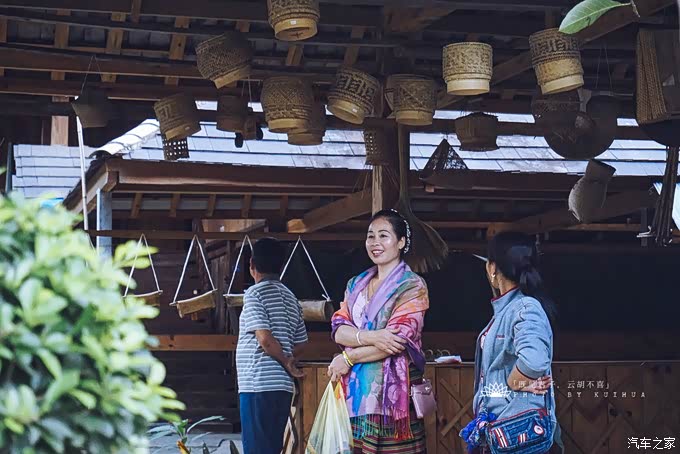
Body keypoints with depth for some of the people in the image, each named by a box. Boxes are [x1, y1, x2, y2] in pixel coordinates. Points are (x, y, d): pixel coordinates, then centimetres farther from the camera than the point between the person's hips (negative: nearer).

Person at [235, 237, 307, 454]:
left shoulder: (254, 293, -7)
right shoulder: (290, 297, 16)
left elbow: (264, 338, -16)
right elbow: (300, 344, 17)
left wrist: (287, 363, -4)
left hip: (258, 384, -8)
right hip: (283, 385, 8)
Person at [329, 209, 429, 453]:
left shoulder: (412, 286, -2)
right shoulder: (356, 284, 16)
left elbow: (398, 341, -11)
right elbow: (339, 329, 4)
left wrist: (348, 357, -7)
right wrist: (369, 337, -17)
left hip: (393, 390, -5)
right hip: (356, 390, 5)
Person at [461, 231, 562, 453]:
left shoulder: (526, 308, -17)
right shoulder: (504, 309, 13)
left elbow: (533, 360, -34)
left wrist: (513, 385, -19)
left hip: (515, 426, -9)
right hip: (494, 421, 9)